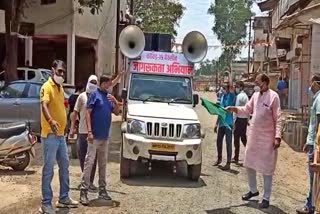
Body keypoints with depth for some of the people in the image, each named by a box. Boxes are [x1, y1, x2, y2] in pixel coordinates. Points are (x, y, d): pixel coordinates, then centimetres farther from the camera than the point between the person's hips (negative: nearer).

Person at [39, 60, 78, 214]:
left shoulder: (60, 88, 14)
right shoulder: (47, 87, -13)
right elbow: (44, 106, -30)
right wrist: (50, 121, -49)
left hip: (61, 135, 9)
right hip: (50, 135, -9)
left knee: (64, 166, 15)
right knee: (48, 169, -4)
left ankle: (64, 198, 27)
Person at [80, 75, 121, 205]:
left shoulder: (108, 97, 13)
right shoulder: (95, 94, -7)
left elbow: (117, 113, 15)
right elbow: (87, 113, -12)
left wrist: (115, 102, -4)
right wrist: (89, 132, -19)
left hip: (105, 136, 7)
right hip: (95, 136, -7)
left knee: (103, 164, 12)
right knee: (89, 162, -9)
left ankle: (102, 190, 21)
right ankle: (83, 191, -7)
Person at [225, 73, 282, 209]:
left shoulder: (273, 96, -13)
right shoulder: (255, 95, 6)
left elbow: (278, 118, -13)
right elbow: (247, 109, 15)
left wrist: (278, 137, -18)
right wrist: (235, 109, -2)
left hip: (267, 137, -7)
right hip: (253, 135, 7)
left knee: (267, 168, 3)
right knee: (249, 163, 16)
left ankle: (266, 198, 14)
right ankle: (253, 190, 36)